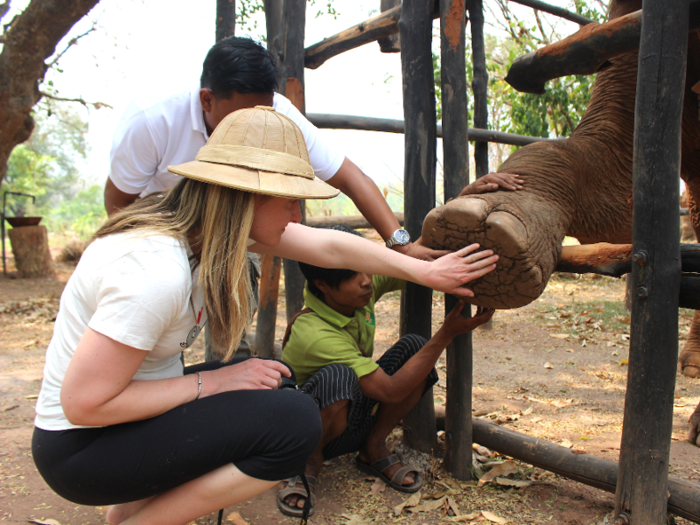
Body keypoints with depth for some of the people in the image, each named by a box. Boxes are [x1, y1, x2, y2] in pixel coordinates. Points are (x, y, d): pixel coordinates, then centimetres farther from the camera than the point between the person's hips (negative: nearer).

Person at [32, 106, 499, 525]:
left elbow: (329, 248, 0)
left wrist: (424, 271, 3)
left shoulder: (217, 221, -4)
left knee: (277, 380, 7)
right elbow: (84, 403, -26)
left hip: (134, 406, 9)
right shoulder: (156, 270, -31)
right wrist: (211, 383, -19)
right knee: (295, 422, -21)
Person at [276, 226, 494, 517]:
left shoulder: (362, 286, -15)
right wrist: (446, 334, -34)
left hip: (355, 419, 6)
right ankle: (308, 460, -9)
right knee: (337, 377, -41)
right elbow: (390, 391, -33)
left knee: (415, 347, -17)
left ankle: (373, 449, 0)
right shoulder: (314, 334, -34)